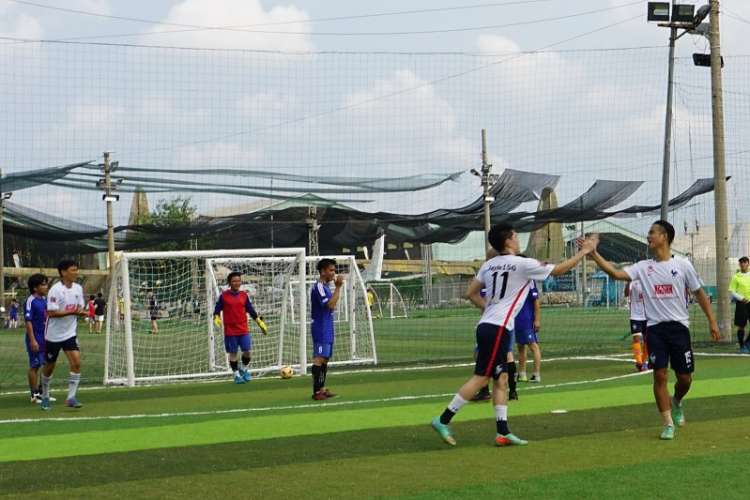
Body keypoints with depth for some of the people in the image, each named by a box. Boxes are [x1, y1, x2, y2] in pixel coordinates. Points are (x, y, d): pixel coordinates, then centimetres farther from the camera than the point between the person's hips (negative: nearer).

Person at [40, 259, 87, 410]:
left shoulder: (78, 288, 2)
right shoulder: (55, 290, -17)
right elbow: (51, 312, -22)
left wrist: (81, 311, -13)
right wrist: (72, 312, -28)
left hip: (70, 334, 4)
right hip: (53, 335, -4)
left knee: (76, 362, -13)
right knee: (49, 367, 9)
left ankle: (71, 398, -7)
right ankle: (45, 397, 29)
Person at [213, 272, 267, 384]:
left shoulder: (244, 295, 7)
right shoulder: (224, 296, -2)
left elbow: (251, 310, 13)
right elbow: (217, 309, 3)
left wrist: (260, 322, 10)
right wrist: (216, 318, -17)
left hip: (244, 330, 2)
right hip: (230, 331, -2)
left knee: (248, 351, -4)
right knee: (233, 353, 3)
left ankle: (244, 370, 21)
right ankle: (236, 375, 16)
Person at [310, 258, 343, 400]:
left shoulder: (325, 287, 16)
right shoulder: (318, 287, -14)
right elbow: (329, 305, -24)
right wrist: (338, 287, -22)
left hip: (327, 329, 10)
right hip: (320, 329, -10)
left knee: (325, 358, 11)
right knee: (319, 358, -11)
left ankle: (322, 389, 15)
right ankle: (316, 392, -11)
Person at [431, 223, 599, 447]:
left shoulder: (488, 265, 12)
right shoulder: (522, 264, -7)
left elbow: (470, 293, 15)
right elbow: (559, 270, 1)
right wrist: (584, 251, 11)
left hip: (487, 326, 8)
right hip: (497, 329, -8)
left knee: (501, 379, 10)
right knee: (481, 378, -7)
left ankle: (503, 432, 9)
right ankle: (443, 420, -8)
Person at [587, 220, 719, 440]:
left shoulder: (682, 264, -1)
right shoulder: (644, 267, 3)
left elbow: (699, 293, 6)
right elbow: (615, 273, -8)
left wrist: (712, 320, 3)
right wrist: (593, 253, -16)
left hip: (679, 326, -1)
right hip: (655, 328, 1)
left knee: (684, 377, 5)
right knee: (660, 375, -7)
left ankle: (676, 403, 37)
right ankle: (668, 423, 1)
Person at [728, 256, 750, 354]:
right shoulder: (736, 277, 0)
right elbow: (732, 292, -3)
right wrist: (741, 298, -17)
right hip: (741, 303, -3)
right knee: (741, 326, 1)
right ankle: (742, 346, 11)